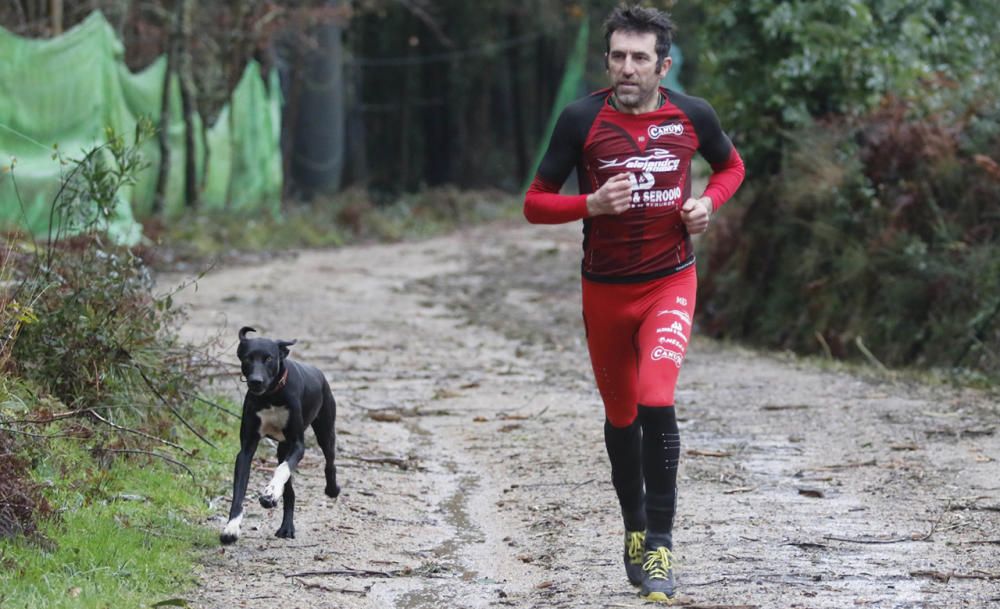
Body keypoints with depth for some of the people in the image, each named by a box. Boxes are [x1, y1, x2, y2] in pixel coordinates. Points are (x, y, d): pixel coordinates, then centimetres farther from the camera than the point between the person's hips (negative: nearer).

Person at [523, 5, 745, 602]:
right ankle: (634, 528, 37)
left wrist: (709, 202, -4)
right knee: (621, 416, 14)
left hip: (671, 282, -1)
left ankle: (660, 541, -11)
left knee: (656, 402, -21)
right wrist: (593, 204, -22)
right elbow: (535, 204, -4)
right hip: (606, 289, 1)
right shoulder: (582, 119, -9)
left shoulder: (692, 115, -4)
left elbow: (731, 166, 17)